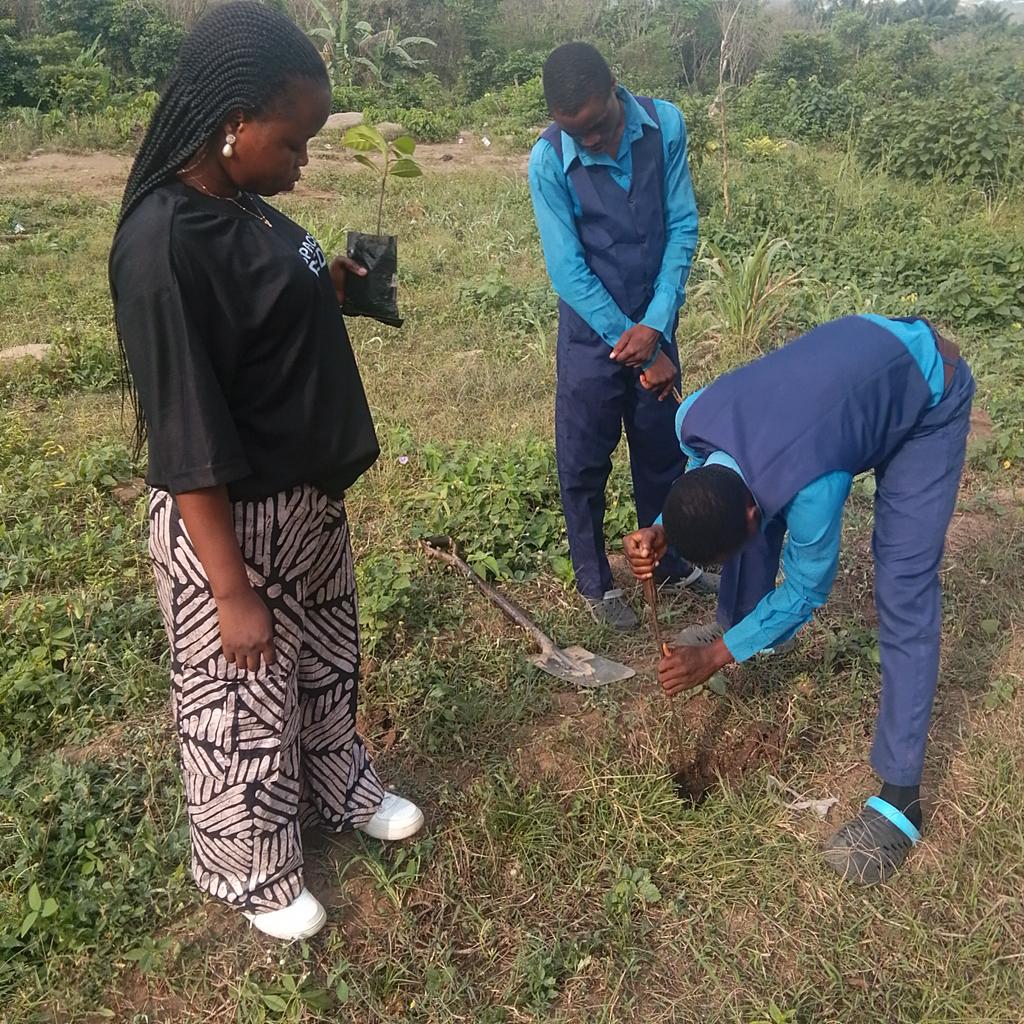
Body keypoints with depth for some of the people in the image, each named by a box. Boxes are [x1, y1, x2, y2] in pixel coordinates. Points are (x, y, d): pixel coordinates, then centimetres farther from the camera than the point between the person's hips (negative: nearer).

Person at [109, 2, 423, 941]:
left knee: (325, 661, 26)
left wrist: (327, 289, 1)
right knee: (242, 704, 13)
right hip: (229, 521, -9)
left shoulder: (241, 204, 1)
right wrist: (233, 591, -21)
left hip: (307, 496, 9)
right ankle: (254, 873, 37)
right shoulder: (164, 243, -25)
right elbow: (186, 440, -25)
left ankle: (339, 792, 52)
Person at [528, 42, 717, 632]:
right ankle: (595, 582, 27)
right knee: (584, 464, 7)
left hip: (654, 325, 3)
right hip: (592, 334, -3)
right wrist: (636, 349, -16)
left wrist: (655, 327, -18)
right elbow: (568, 271, -17)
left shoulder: (665, 125, -11)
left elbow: (683, 226, -8)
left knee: (663, 451, 16)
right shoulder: (549, 161, -17)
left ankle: (671, 564, 36)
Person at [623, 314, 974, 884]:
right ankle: (742, 626, 38)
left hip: (930, 396, -7)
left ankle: (901, 795, -7)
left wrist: (718, 656, -14)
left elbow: (807, 589, -19)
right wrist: (664, 532, -16)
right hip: (855, 353, 7)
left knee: (904, 593, -13)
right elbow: (704, 499, 3)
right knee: (761, 518, 9)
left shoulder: (810, 487, -39)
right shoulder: (693, 418, -22)